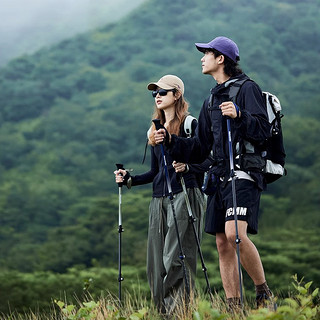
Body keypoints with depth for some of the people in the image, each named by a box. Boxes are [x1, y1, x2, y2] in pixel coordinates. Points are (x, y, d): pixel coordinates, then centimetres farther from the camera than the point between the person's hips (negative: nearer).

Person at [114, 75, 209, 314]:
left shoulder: (190, 125, -1)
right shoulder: (155, 131, 21)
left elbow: (208, 162, -6)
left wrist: (187, 167, -24)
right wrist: (129, 179, 11)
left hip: (185, 196, -7)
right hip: (159, 200, 7)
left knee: (175, 258, -15)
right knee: (156, 263, 1)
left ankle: (176, 309, -17)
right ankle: (164, 312, 4)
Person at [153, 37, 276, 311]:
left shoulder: (247, 89, -1)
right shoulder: (211, 100, 23)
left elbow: (263, 129, -12)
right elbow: (200, 148, 24)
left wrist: (239, 116, -27)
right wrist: (171, 142, 12)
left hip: (244, 173, -8)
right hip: (220, 176, 8)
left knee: (235, 233, -24)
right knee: (223, 244, 2)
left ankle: (264, 293, -10)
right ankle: (235, 309, 4)